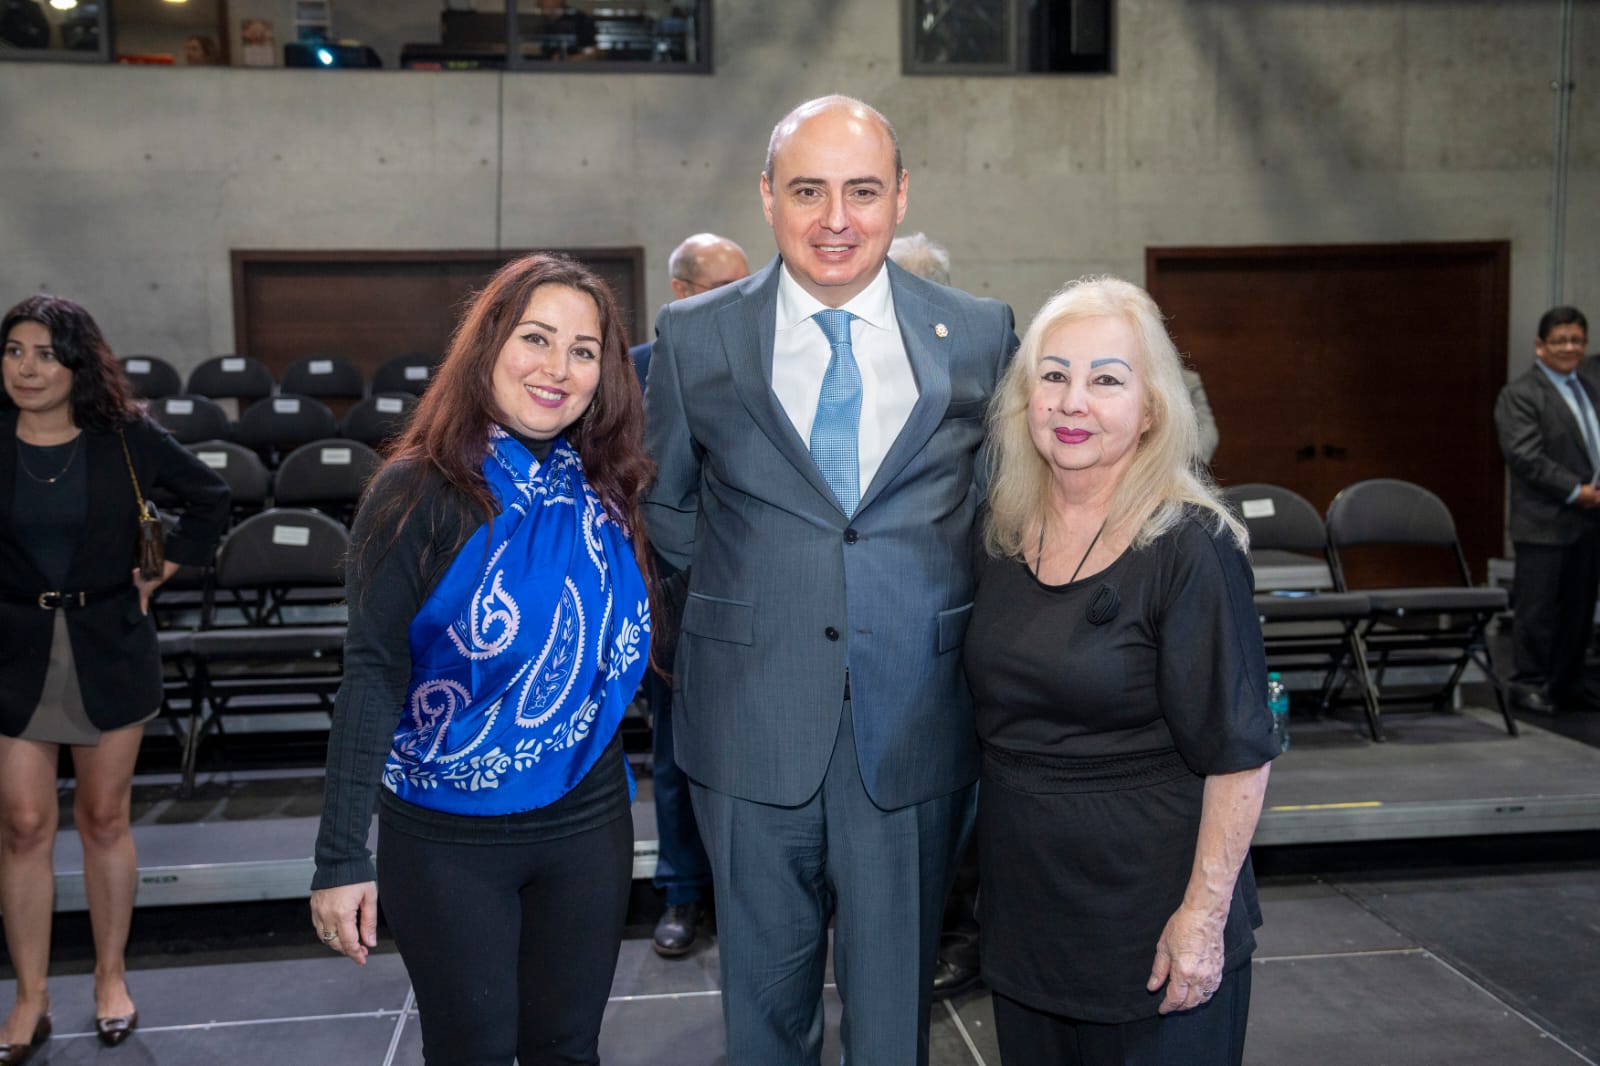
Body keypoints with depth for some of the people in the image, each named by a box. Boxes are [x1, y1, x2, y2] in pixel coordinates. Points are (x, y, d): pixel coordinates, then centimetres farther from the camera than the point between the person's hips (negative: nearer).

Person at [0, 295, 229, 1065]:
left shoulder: (126, 437, -5)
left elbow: (210, 498, 7)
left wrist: (160, 574, 4)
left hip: (109, 647, 0)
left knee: (103, 819, 10)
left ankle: (111, 978, 25)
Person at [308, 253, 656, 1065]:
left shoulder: (606, 490, 0)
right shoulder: (420, 493, -12)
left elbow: (620, 654, 6)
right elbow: (373, 677, -12)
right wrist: (341, 856, -13)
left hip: (587, 825, 3)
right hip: (447, 840, -3)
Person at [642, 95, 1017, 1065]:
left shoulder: (981, 336, -1)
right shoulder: (694, 337, -1)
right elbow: (663, 504, 11)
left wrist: (934, 603, 1)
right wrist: (748, 585, 2)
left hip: (915, 723, 0)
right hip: (752, 722, 0)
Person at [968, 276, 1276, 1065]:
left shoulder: (1189, 548, -15)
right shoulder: (1002, 536, 2)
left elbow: (1237, 754, -15)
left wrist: (1204, 916, -18)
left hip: (1148, 923, -5)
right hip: (1022, 904, 6)